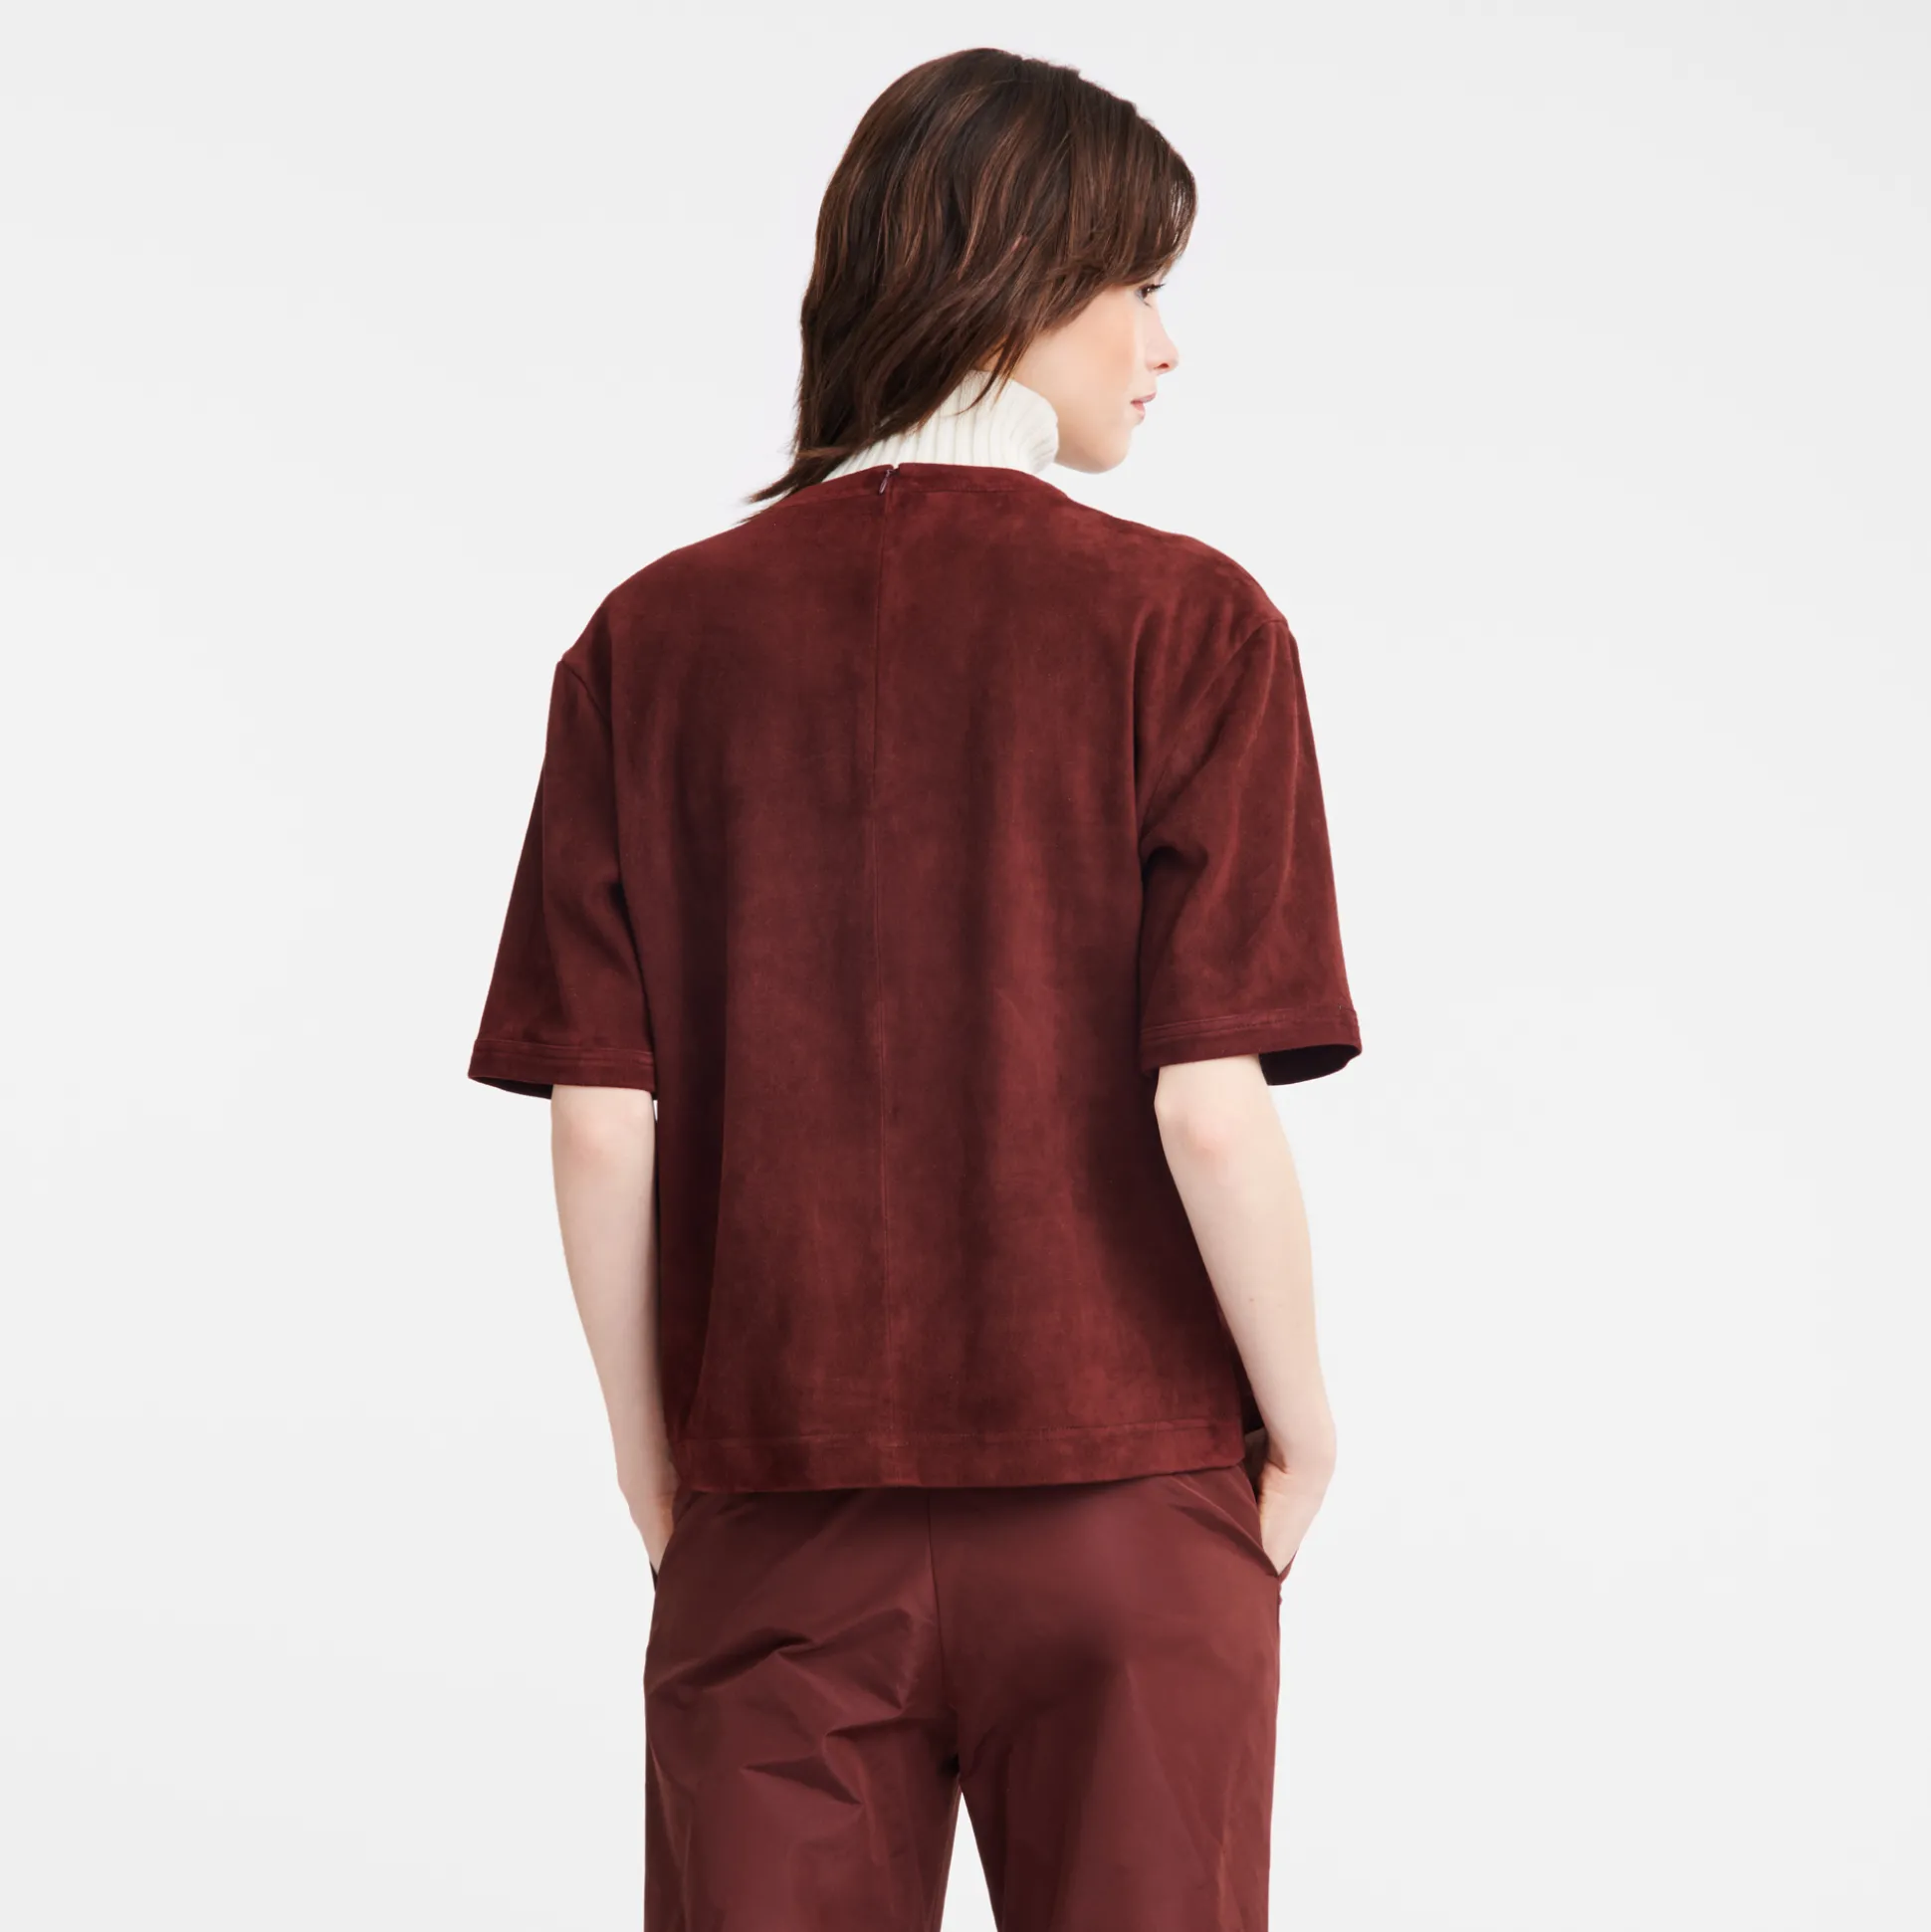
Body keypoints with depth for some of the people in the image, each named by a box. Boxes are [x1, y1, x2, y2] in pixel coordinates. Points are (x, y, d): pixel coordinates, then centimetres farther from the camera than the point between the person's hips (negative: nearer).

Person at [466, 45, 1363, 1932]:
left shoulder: (655, 639, 0)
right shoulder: (1183, 623, -7)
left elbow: (601, 1128, -3)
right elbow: (1210, 1111, -13)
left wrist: (655, 1464, 9)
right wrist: (1300, 1432, 2)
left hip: (778, 1522, 2)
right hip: (1124, 1509, -2)